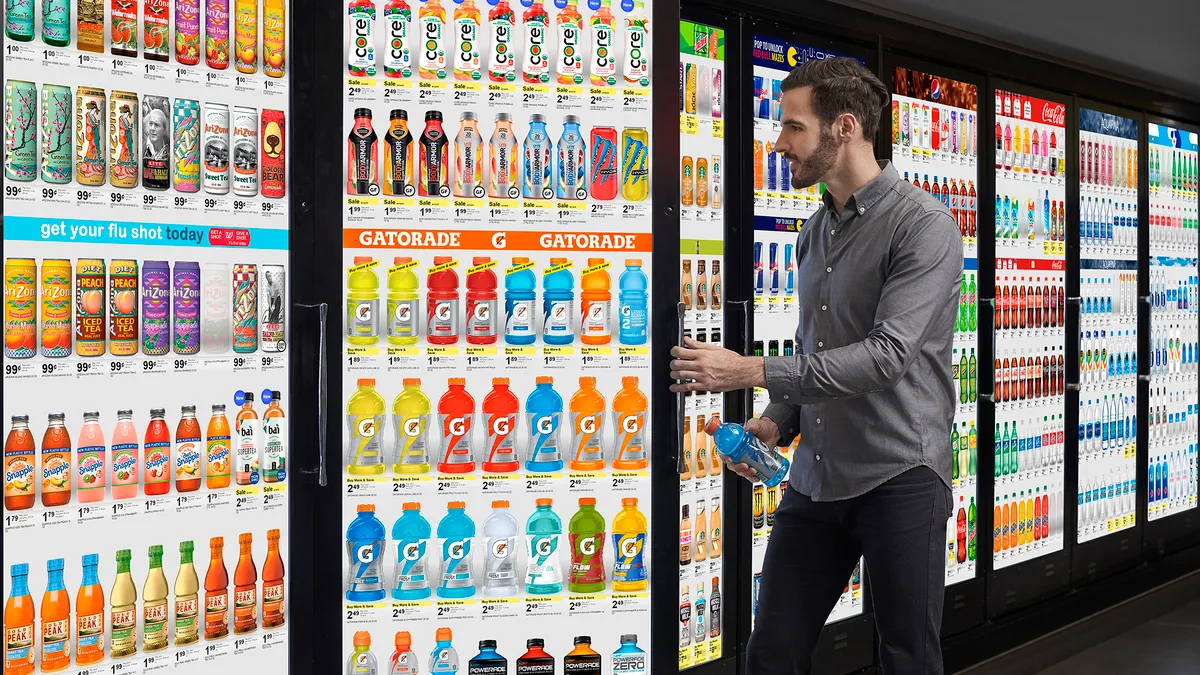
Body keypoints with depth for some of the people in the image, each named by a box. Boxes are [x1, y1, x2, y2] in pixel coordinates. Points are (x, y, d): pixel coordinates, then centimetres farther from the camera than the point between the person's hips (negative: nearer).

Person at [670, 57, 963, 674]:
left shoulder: (924, 225, -12)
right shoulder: (815, 231, 14)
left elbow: (886, 355, -23)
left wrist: (753, 371, -22)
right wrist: (778, 422, 3)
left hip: (898, 477, -7)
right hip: (815, 478, 7)